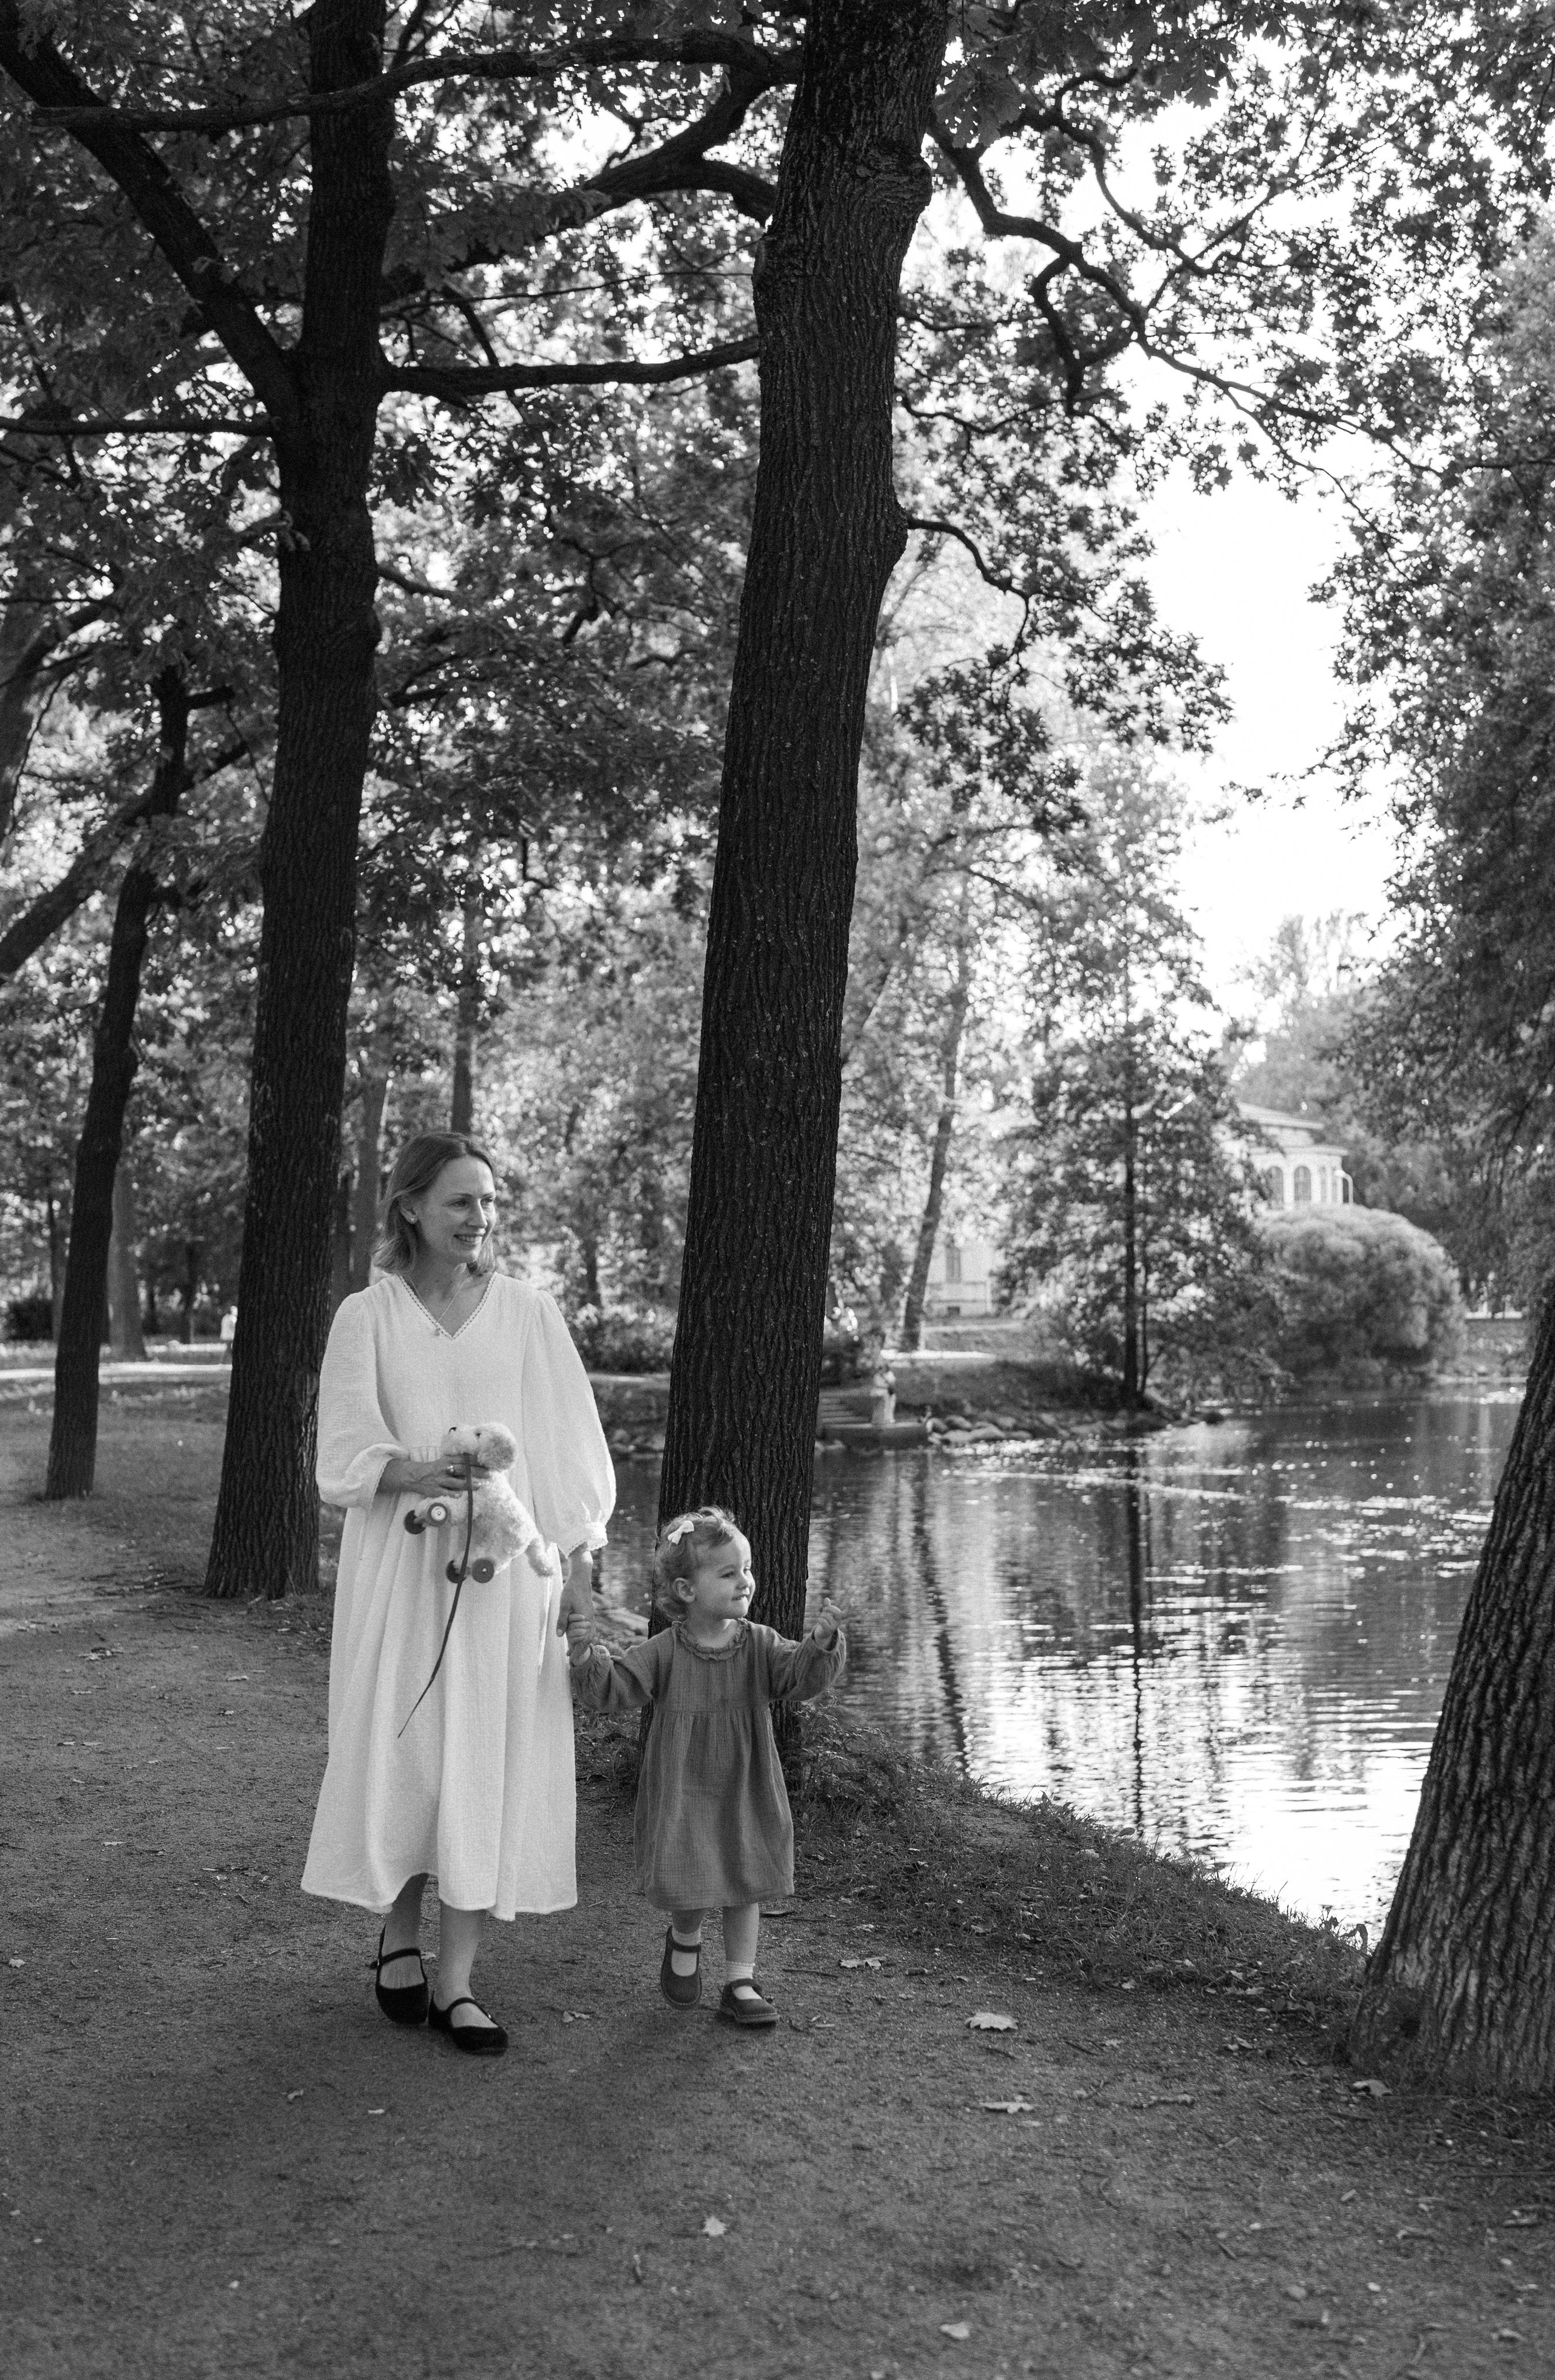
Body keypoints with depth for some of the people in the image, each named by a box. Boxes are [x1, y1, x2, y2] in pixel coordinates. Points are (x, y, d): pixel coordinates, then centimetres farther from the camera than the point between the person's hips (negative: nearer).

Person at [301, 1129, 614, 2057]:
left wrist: (580, 1553, 0)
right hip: (401, 1563, 0)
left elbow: (570, 1442, 6)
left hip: (506, 1564, 1)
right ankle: (399, 1935, 28)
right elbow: (345, 1447, -6)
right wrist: (410, 1471, -26)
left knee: (492, 1762, 0)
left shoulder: (528, 1311, 3)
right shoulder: (367, 1316, 2)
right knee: (400, 1750, 4)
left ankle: (456, 1980, 8)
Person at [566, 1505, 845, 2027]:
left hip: (745, 1793, 3)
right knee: (688, 1891, -4)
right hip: (682, 1793, -2)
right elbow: (613, 1688, -13)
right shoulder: (664, 1653, -10)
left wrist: (823, 1645, -37)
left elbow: (805, 1675, -16)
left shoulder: (760, 1645, -5)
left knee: (744, 1888, 9)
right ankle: (684, 1942, 30)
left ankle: (740, 1983, 23)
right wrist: (586, 1655, -31)